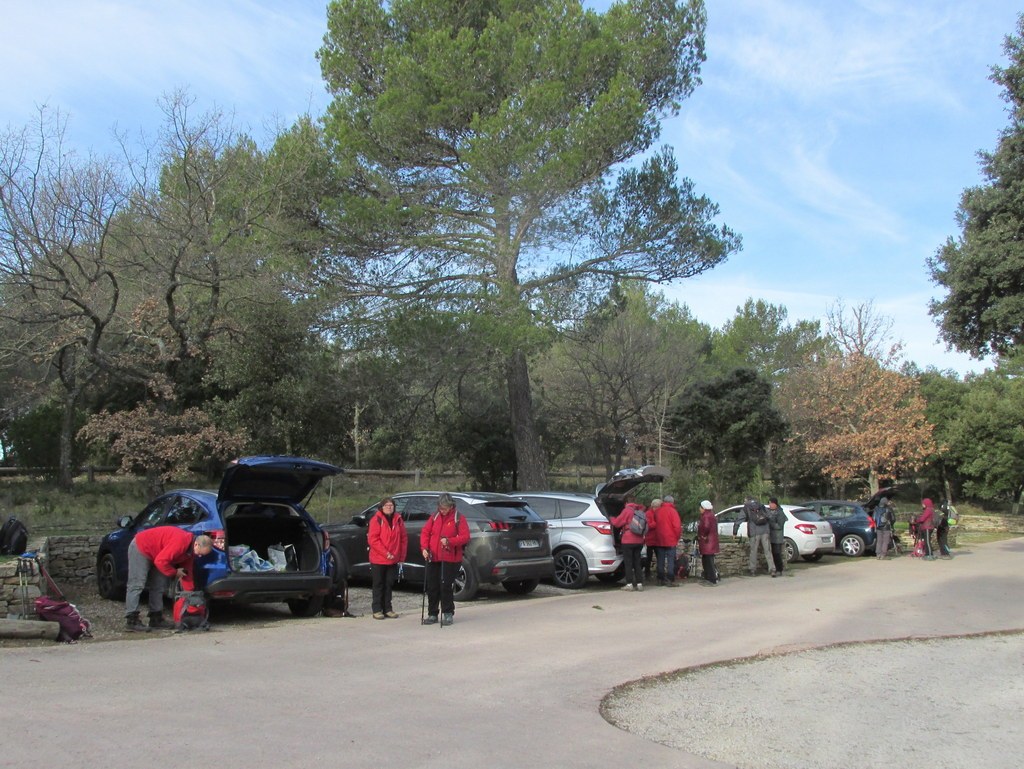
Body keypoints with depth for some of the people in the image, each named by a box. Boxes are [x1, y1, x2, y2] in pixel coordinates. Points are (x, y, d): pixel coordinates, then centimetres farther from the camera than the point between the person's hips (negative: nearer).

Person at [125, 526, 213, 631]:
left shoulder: (190, 549, -3)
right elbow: (160, 561, -35)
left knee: (158, 586, 9)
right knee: (137, 585, -13)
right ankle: (131, 620, -12)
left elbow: (188, 572, 6)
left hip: (153, 553, 10)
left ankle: (156, 619, 12)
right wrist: (175, 573, -19)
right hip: (140, 549, -10)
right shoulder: (180, 542, -34)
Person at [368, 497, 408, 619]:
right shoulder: (376, 520, -7)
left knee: (389, 585, 10)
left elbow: (404, 538, 8)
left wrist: (401, 556, 3)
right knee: (378, 585, 4)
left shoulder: (398, 519, 6)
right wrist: (386, 553, -18)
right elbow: (372, 539, -14)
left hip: (393, 560, 4)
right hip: (378, 560, -4)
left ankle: (387, 609, 18)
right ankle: (377, 610, 9)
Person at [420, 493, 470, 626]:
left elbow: (465, 536, -10)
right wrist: (424, 548, -8)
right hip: (433, 558, 4)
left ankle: (448, 614, 10)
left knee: (446, 586, -4)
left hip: (450, 559, -4)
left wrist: (449, 541, -23)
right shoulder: (434, 517, 9)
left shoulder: (459, 518, -4)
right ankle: (432, 614, 18)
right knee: (432, 586, 7)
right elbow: (425, 532, 8)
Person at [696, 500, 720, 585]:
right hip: (709, 543, 11)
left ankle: (713, 580, -3)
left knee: (709, 561, -6)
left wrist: (703, 535, -20)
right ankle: (708, 578, 23)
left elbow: (706, 527, -33)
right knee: (706, 561, 17)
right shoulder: (711, 515, 16)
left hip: (707, 542, -11)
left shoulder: (706, 516, -18)